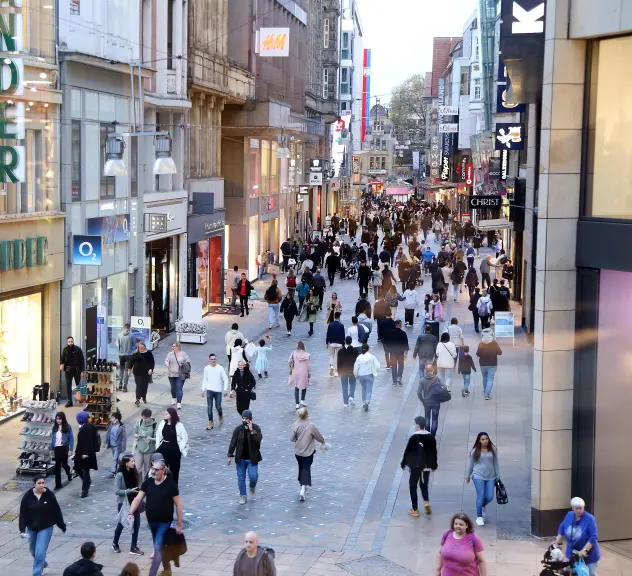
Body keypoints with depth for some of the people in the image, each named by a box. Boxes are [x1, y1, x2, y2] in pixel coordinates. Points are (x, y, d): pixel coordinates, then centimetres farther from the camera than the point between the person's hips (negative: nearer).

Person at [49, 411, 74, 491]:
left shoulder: (67, 427, -9)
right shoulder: (55, 427, 5)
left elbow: (71, 439, -9)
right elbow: (52, 438, 11)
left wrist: (70, 450, -14)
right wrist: (51, 449, 11)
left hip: (64, 448, -3)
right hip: (57, 448, 3)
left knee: (64, 464, 10)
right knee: (57, 466, 1)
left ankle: (69, 474, 44)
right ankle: (58, 484, 4)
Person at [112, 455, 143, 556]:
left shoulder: (135, 473, -1)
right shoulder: (120, 475, -17)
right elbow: (117, 491, -18)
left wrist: (139, 490, -7)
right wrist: (130, 491, -25)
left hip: (134, 502, 4)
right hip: (123, 503, -4)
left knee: (136, 523, -1)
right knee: (121, 523, 12)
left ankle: (134, 547, 10)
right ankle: (115, 543, 37)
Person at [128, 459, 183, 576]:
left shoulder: (171, 484, -15)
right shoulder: (148, 482, -2)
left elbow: (178, 504, -10)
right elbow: (138, 498, -4)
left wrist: (179, 524, -10)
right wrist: (131, 513, -20)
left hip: (164, 522, -5)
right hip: (151, 521, 5)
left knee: (158, 548, -10)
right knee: (160, 547, 20)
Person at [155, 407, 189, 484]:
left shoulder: (179, 425, -14)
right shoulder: (162, 423, -2)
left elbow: (185, 438, -7)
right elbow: (158, 436, 6)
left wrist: (181, 449, -6)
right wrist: (158, 447, 4)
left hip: (174, 450, -3)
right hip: (163, 449, 3)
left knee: (174, 470, 10)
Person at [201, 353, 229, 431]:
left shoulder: (220, 368, -5)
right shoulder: (206, 368, 2)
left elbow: (225, 379, -2)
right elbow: (204, 380, 10)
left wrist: (225, 390, -7)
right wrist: (203, 390, 6)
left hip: (218, 391, -1)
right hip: (209, 390, 1)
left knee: (218, 407, 2)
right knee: (209, 407, -5)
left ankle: (220, 415, 34)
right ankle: (210, 422, 4)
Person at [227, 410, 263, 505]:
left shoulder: (256, 428, -7)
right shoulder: (238, 429, -3)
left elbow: (259, 440, -22)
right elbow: (233, 442, 0)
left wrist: (252, 431, -30)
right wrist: (230, 455, -2)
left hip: (252, 458, -2)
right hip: (240, 458, 2)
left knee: (253, 476, -8)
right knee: (241, 477, 7)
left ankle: (252, 487, 26)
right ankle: (243, 496, 20)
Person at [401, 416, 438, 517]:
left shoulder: (414, 437, -15)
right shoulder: (431, 437, 1)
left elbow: (407, 451, -11)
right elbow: (434, 452, 8)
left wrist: (403, 463, 2)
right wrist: (434, 465, 19)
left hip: (416, 466, -5)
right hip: (426, 466, 5)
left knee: (413, 486, 8)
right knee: (424, 484, 22)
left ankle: (415, 510, 10)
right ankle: (426, 502, -1)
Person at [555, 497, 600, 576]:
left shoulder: (590, 519, -22)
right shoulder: (569, 515, -5)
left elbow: (593, 537, -25)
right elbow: (562, 528, 11)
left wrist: (585, 550, -32)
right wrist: (557, 541, 6)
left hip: (589, 554, -5)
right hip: (572, 553, 5)